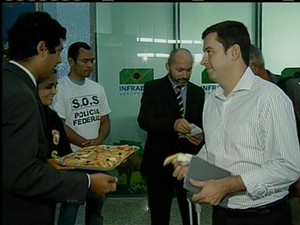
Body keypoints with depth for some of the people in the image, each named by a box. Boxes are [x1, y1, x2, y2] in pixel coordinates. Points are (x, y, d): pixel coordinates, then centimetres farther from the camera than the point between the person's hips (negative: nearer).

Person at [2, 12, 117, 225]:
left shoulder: (12, 82, 2)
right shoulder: (19, 95, -25)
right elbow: (21, 176, -27)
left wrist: (46, 164, 15)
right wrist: (87, 182, -22)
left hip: (14, 207, 9)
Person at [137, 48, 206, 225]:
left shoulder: (198, 92, 8)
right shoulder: (153, 88, -3)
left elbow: (203, 125, 9)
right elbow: (144, 121, -15)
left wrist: (200, 137, -15)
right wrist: (173, 124, -32)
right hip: (159, 161, -2)